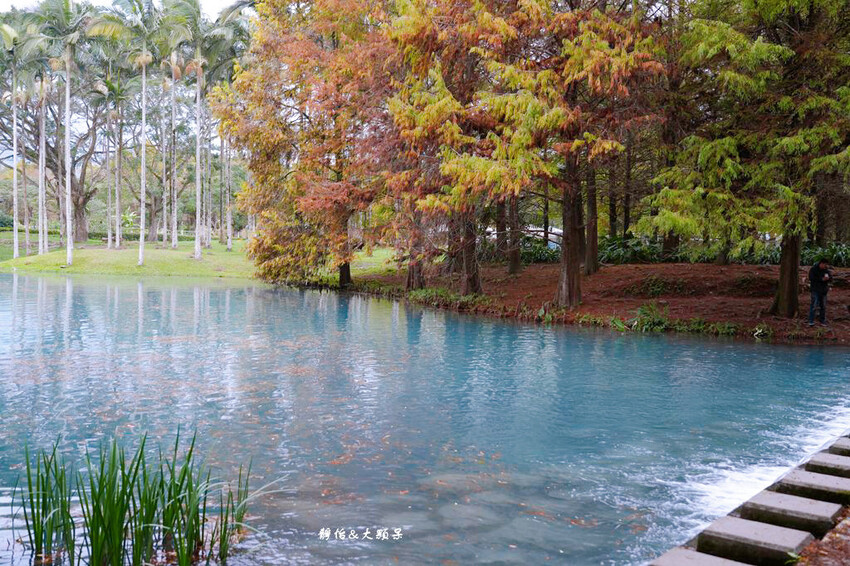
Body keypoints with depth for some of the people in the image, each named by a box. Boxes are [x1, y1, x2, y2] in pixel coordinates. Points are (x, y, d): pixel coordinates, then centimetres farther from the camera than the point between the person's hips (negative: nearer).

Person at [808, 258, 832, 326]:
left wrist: (828, 278, -17)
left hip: (823, 290, 6)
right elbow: (811, 278, -16)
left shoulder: (826, 270, 8)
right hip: (815, 290, -6)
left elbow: (831, 278, 7)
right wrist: (821, 279, -20)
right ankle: (811, 321, -10)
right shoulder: (813, 269, -8)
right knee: (814, 305, -12)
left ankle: (822, 320, 22)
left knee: (823, 306, 10)